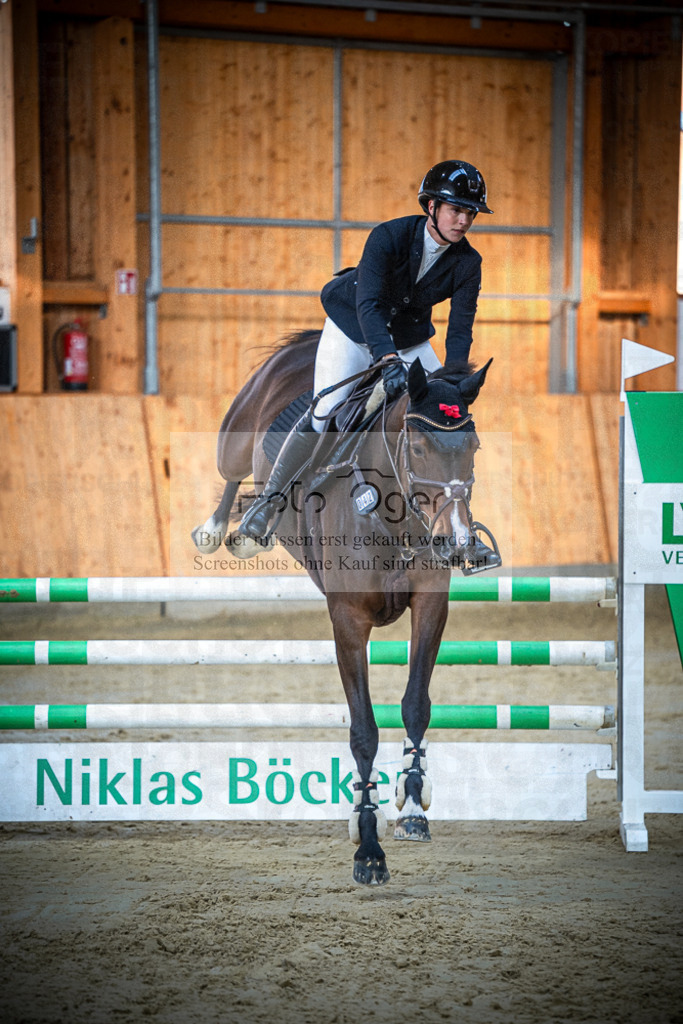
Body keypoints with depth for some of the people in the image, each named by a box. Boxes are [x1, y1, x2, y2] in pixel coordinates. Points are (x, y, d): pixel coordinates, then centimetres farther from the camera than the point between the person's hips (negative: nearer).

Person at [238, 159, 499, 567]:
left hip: (409, 339, 4)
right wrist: (389, 361, -54)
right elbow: (368, 304, -40)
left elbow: (460, 327, -20)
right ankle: (268, 501, -1)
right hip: (354, 329, -4)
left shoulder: (467, 263, -17)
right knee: (324, 416, -19)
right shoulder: (389, 237, -29)